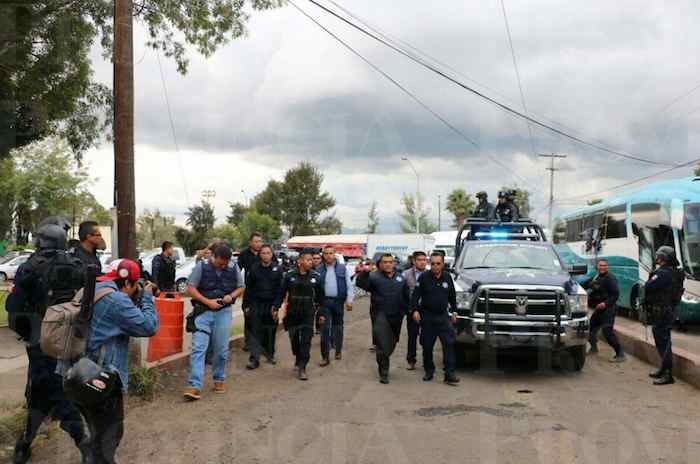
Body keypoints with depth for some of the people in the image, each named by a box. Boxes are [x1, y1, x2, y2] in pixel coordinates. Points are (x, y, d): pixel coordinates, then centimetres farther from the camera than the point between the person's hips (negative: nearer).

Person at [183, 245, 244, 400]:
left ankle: (219, 380, 27)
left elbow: (241, 287, 14)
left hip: (224, 313, 2)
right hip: (203, 312, -2)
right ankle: (195, 386, -11)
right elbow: (190, 288, -6)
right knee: (198, 348, -10)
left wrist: (231, 296, -7)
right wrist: (208, 302, -15)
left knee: (221, 349, 8)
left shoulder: (234, 270, 3)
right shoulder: (201, 267, -6)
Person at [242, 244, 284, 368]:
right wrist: (246, 305, 3)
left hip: (271, 304, 0)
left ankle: (270, 355, 26)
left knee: (271, 332, 9)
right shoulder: (254, 268, 4)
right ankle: (254, 359, -5)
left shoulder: (277, 269, 2)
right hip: (256, 304, 0)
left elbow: (280, 288, 0)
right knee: (255, 331, -4)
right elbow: (248, 288, 7)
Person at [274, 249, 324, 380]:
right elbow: (282, 293, 3)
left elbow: (320, 296, 5)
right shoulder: (290, 275, -2)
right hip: (292, 313, 1)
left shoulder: (316, 276, -1)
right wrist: (276, 308, 1)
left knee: (306, 341, -7)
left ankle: (302, 368, -3)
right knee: (294, 339, 12)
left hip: (308, 313, -1)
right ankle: (298, 360, 37)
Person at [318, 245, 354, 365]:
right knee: (325, 328, -6)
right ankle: (325, 357, -3)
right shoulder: (319, 270, 3)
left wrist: (349, 300, -4)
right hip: (324, 302, -1)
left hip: (338, 301, 1)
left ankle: (338, 351, 29)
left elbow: (349, 285, 4)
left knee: (338, 327, 11)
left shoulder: (342, 268, 3)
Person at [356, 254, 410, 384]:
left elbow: (407, 295, 15)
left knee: (392, 343, 16)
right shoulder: (374, 276, -5)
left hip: (396, 316, 5)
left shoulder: (400, 278, 10)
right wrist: (363, 273, -41)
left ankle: (382, 362, 38)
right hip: (381, 315, -5)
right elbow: (361, 284, -22)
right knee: (383, 344, -9)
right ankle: (383, 373, -4)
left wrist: (405, 310, 6)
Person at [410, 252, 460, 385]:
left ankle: (449, 374, -8)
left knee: (449, 343, -9)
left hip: (443, 316, 2)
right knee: (427, 346, 6)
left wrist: (454, 311, 14)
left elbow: (452, 296, 16)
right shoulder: (424, 277, -5)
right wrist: (415, 310, -16)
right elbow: (415, 295, -6)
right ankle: (429, 371, 22)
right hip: (427, 316, -1)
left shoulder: (447, 277, 4)